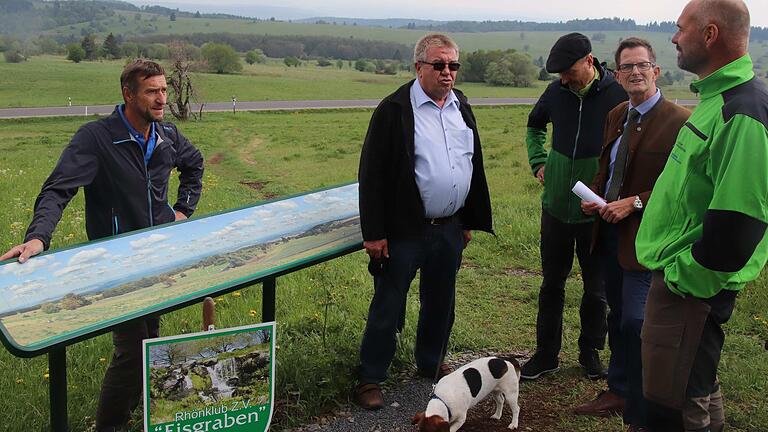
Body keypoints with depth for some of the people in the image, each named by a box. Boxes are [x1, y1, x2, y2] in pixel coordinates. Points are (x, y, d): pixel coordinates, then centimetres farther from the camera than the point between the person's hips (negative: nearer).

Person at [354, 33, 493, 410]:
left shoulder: (462, 109, 9)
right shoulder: (394, 109, -12)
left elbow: (474, 166, 17)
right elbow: (372, 173, -14)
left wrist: (471, 221, 15)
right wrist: (374, 232, -16)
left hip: (450, 229, 6)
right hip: (405, 230, -6)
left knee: (440, 303, 20)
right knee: (387, 307, 3)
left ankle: (431, 363, 40)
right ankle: (369, 378, 17)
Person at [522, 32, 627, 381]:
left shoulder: (618, 95, -13)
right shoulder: (557, 91, -1)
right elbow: (535, 125, 21)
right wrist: (538, 163, 9)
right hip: (556, 206, 4)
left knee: (596, 290, 12)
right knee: (551, 285, 13)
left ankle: (590, 352, 30)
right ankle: (546, 354, 26)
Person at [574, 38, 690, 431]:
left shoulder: (678, 122, -14)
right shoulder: (616, 116, 10)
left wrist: (634, 202, -19)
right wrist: (594, 196, 2)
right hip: (610, 229, 8)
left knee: (635, 324, -7)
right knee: (618, 317, 19)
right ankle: (618, 392, 36)